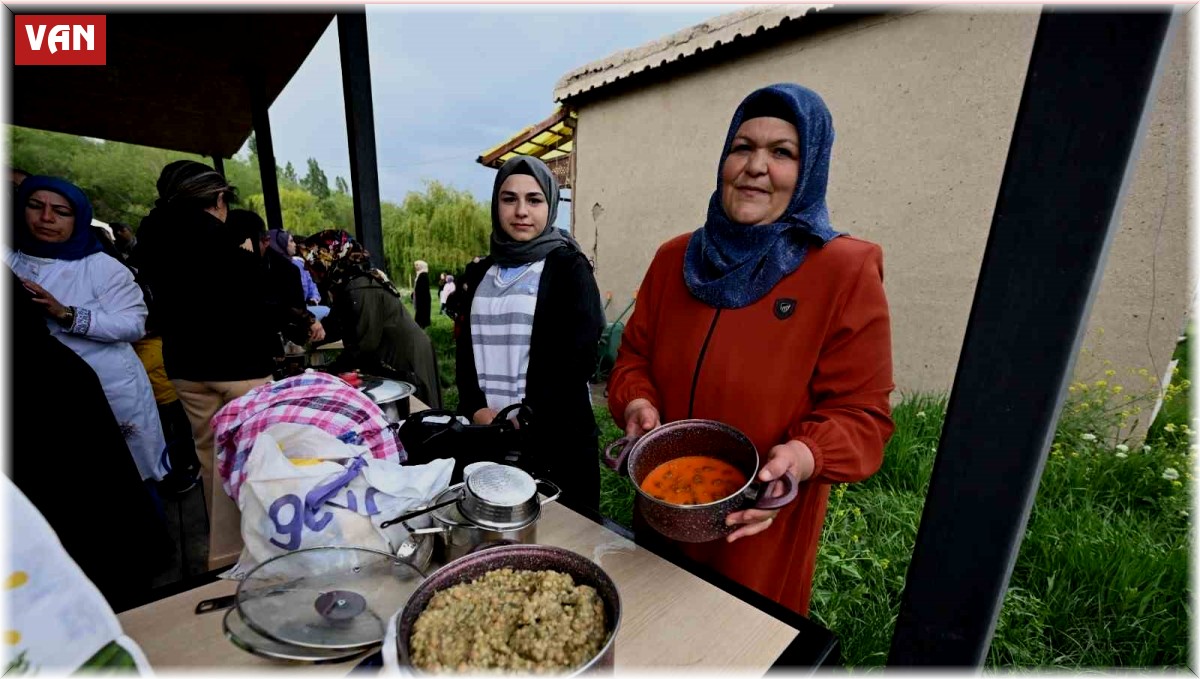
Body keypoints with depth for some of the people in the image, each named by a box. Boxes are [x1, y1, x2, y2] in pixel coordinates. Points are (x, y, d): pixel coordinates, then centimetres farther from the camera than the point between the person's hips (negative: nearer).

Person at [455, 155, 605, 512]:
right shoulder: (480, 273, 12)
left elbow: (576, 359, -11)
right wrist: (477, 409, -5)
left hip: (555, 437, -4)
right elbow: (465, 349, 11)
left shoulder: (568, 267, -3)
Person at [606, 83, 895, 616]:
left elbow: (861, 413, -12)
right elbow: (634, 355, 4)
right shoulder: (675, 258, -1)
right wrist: (637, 403, -15)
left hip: (763, 528, -3)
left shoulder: (846, 272, -14)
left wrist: (804, 457, -30)